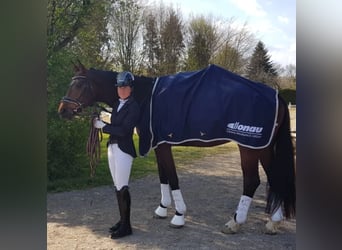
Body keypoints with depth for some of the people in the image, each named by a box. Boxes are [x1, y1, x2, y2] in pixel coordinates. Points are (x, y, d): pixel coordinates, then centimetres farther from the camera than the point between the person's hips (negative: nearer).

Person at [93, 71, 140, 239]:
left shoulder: (134, 107, -12)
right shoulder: (117, 104, 13)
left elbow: (123, 130, -19)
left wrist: (102, 126, -14)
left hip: (124, 149, -8)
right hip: (112, 147, 8)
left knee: (122, 188, -4)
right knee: (117, 187, 14)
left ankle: (126, 226, 7)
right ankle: (122, 220, 25)